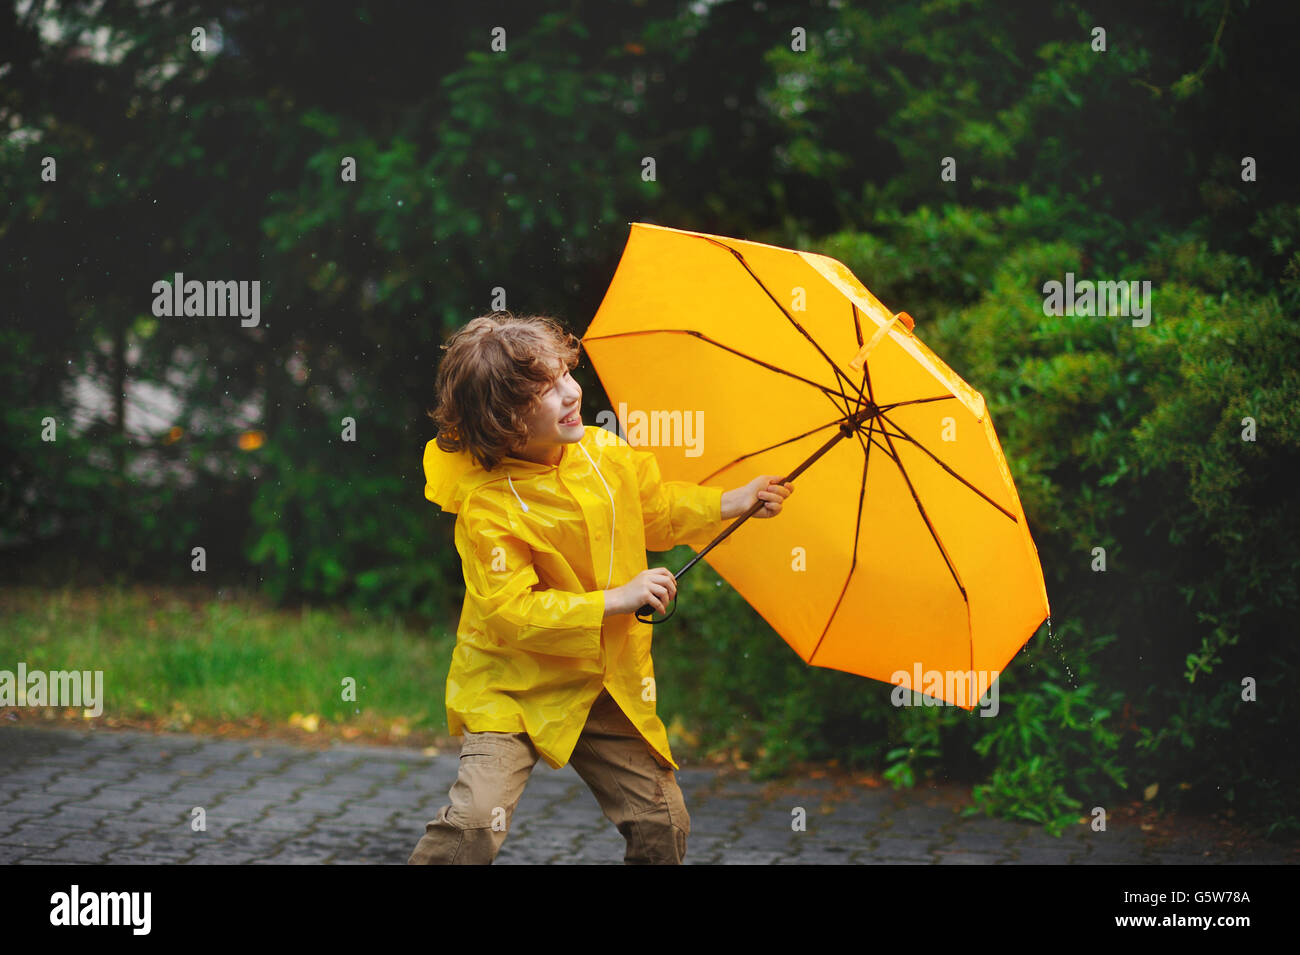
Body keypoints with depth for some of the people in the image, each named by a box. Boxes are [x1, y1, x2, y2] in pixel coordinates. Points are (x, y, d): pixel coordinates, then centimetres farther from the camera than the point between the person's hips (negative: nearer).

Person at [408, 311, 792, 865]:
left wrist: (737, 503, 9)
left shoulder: (604, 452, -3)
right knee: (475, 824, -23)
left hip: (607, 685, 6)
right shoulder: (486, 507, -23)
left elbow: (655, 509, 18)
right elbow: (514, 613, -26)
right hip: (514, 689, -6)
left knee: (664, 825, 7)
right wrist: (619, 601, -27)